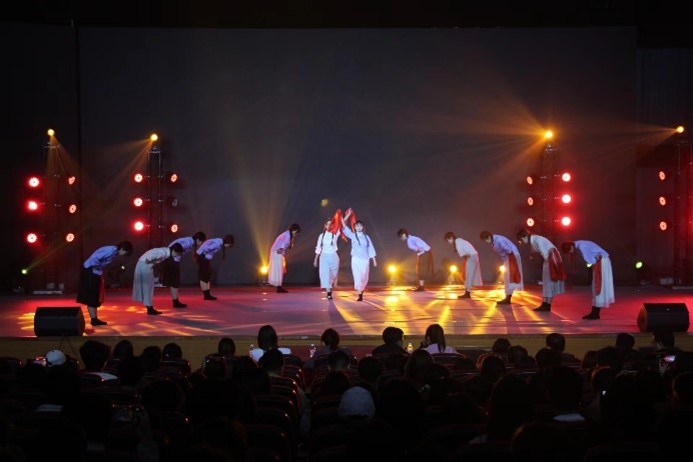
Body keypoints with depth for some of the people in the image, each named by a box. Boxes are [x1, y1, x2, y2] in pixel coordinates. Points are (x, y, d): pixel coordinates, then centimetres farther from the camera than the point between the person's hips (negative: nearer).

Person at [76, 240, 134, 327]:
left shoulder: (114, 252, 7)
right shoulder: (111, 251, -22)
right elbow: (95, 258, -28)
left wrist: (100, 272, 5)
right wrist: (99, 270, -17)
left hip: (94, 272, 10)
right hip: (90, 271, -10)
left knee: (95, 297, 12)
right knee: (91, 297, -4)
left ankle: (95, 319, 16)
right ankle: (94, 320, 0)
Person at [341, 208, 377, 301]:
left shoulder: (366, 237, 9)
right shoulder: (352, 235, 3)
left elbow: (371, 249, 10)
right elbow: (344, 226, -6)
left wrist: (374, 260, 6)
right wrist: (348, 215, -10)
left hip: (365, 260, 2)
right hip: (356, 259, -2)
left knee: (364, 278, 7)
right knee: (358, 277, -11)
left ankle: (361, 291, 29)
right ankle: (359, 294, -11)